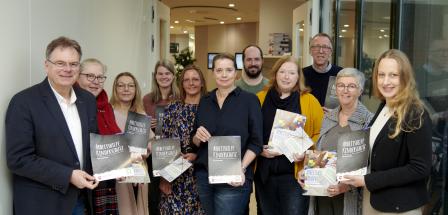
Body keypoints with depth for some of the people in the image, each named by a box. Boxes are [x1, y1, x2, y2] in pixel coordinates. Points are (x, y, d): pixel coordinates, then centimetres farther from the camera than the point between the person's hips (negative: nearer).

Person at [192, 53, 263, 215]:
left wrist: (242, 169, -18)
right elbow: (195, 141, 14)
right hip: (204, 176, 4)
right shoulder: (205, 101, 9)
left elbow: (256, 142, -6)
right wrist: (198, 136, -8)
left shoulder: (249, 100, -3)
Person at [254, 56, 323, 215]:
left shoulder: (309, 100, 1)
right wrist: (259, 149, -8)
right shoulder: (260, 99, 5)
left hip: (295, 174, -2)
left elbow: (321, 133, 1)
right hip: (265, 174, 3)